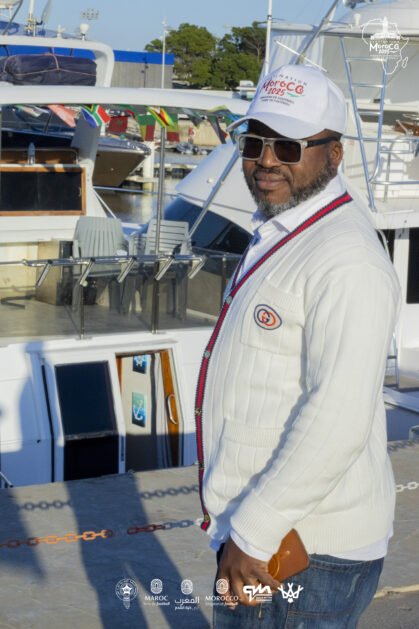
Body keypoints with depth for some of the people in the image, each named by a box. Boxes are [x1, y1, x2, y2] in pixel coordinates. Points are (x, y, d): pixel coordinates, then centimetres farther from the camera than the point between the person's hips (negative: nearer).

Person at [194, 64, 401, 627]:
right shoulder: (277, 236, 13)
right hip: (251, 530, 10)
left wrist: (253, 534, -24)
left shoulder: (346, 261, -22)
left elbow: (338, 421, -28)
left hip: (302, 552, -10)